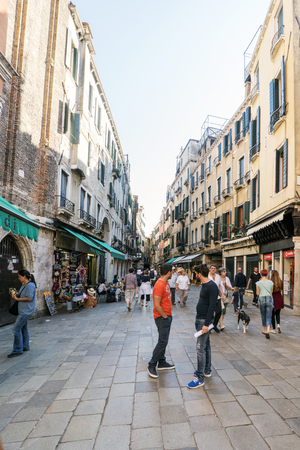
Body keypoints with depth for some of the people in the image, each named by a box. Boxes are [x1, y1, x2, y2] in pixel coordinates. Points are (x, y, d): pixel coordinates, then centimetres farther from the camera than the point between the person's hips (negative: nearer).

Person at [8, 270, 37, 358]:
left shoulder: (30, 285, -18)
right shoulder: (23, 285, 12)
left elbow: (29, 298, -24)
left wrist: (17, 299, -17)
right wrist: (15, 295, 4)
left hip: (26, 311, -10)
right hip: (23, 311, 10)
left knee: (16, 328, -11)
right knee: (23, 328, 18)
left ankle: (18, 350, -3)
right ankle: (25, 347, 31)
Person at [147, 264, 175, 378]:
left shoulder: (165, 283, 9)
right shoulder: (160, 285, -22)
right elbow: (157, 305, -24)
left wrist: (169, 315, 12)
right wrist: (165, 317, -15)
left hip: (167, 316, 10)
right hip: (162, 317, -10)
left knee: (164, 341, 16)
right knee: (162, 342, -5)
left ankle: (162, 363, 28)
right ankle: (151, 365, 6)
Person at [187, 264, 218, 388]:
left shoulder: (212, 286, -19)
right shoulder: (203, 285, 10)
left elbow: (212, 306, -22)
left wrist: (206, 324, -23)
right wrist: (199, 320, 18)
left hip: (205, 320, -9)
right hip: (200, 319, 9)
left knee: (201, 348, -6)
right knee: (206, 346, 19)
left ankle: (200, 378, 1)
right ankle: (207, 370, 31)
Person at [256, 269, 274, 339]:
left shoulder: (258, 283, -7)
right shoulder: (270, 282, -3)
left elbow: (257, 293, -2)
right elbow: (271, 292, 7)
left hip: (261, 300, 0)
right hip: (269, 299, 0)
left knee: (263, 316, 17)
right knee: (269, 317, 2)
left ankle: (265, 330, 31)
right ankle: (268, 331, -17)